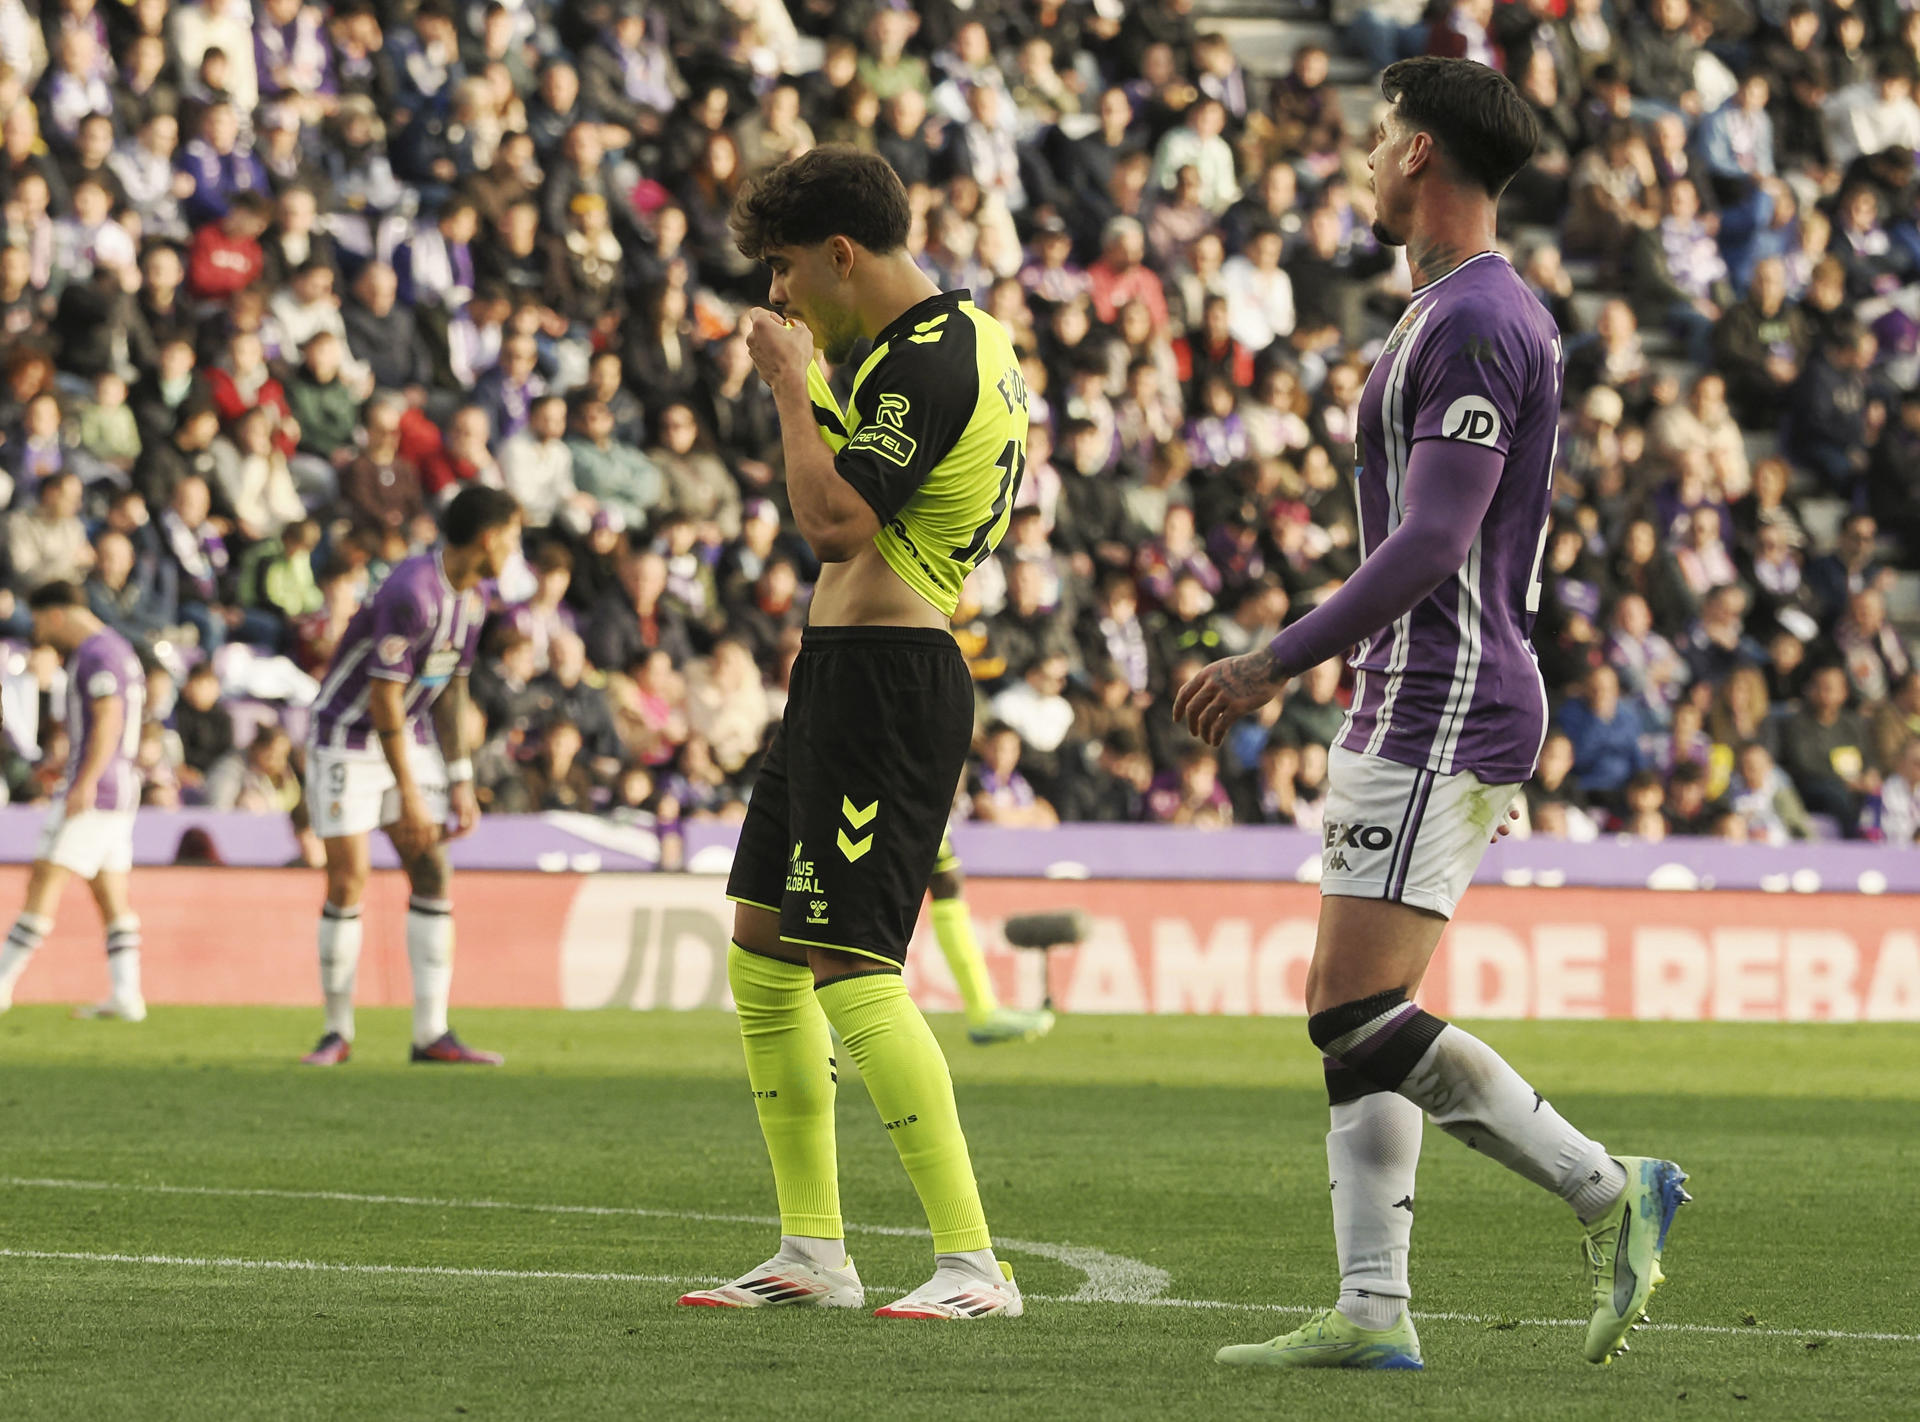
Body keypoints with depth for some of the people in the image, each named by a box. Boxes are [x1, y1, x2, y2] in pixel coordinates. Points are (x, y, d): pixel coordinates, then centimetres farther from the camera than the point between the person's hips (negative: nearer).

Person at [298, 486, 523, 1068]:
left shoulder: (471, 598, 4)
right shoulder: (412, 594, -25)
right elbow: (384, 699, -24)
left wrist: (459, 782, 10)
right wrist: (410, 796, -22)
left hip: (408, 740, 8)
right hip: (347, 741, -8)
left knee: (433, 874, -1)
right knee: (348, 882, -11)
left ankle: (432, 1033, 0)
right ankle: (338, 1032, 2)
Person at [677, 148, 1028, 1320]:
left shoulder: (926, 365, -18)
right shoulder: (968, 337, 15)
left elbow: (836, 521, -27)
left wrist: (793, 384, -17)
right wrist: (815, 377, 15)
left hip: (883, 683, -11)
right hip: (839, 681, 11)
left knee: (849, 969, -14)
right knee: (762, 951, 14)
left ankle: (974, 1264, -16)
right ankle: (815, 1253, 18)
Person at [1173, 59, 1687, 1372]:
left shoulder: (1472, 324, -15)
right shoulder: (1488, 312, 17)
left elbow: (1430, 544, -22)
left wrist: (1275, 664, -19)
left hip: (1443, 713, -11)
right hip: (1417, 709, 11)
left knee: (1358, 1015, -14)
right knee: (1353, 1018, 8)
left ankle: (1609, 1192, -10)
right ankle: (1374, 1313, 6)